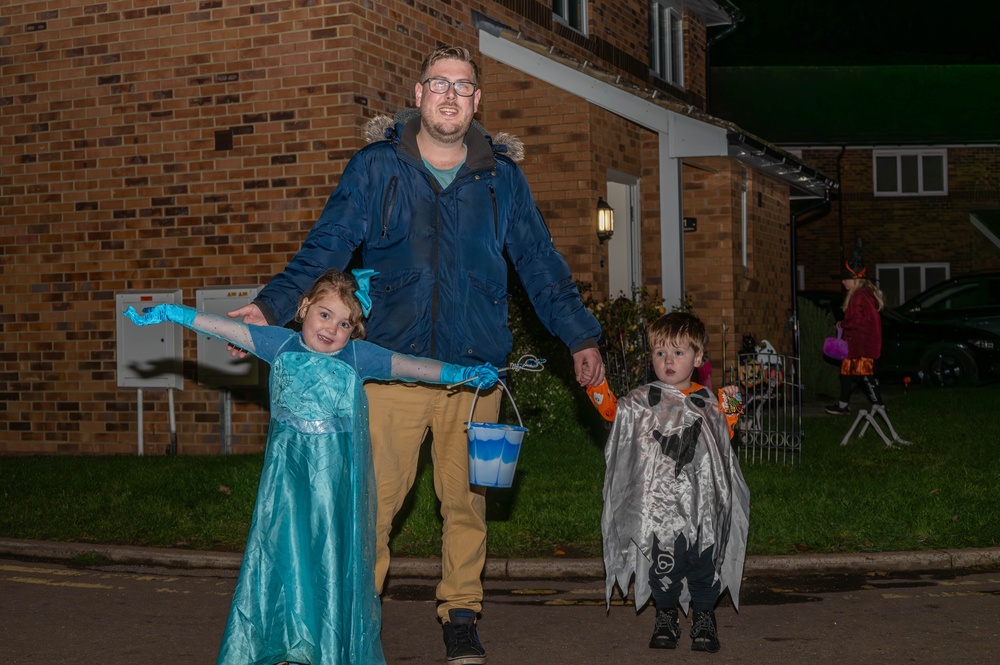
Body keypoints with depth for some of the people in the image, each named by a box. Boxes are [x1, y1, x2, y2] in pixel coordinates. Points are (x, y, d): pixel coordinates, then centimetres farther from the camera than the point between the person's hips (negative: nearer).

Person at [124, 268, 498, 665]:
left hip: (336, 478, -1)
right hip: (287, 472, 1)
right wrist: (171, 315, 4)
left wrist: (462, 374, 1)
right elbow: (227, 330, 5)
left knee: (334, 555, 3)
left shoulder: (358, 357, 1)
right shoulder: (281, 344, 4)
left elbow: (410, 366, 4)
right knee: (281, 552, 3)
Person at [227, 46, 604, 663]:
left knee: (466, 498, 10)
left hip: (474, 368, 2)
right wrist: (273, 305, -12)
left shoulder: (502, 176, 9)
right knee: (373, 497, -2)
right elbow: (326, 244, 1)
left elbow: (540, 262, 13)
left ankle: (461, 614, 25)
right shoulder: (375, 167, 3)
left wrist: (580, 335, 10)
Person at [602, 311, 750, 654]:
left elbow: (723, 441, 17)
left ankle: (704, 616, 20)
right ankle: (666, 615, 18)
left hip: (701, 499, 2)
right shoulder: (641, 400, 4)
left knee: (705, 558, 6)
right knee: (664, 558, 2)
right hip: (659, 498, -1)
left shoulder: (707, 401, 9)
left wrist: (731, 410, 5)